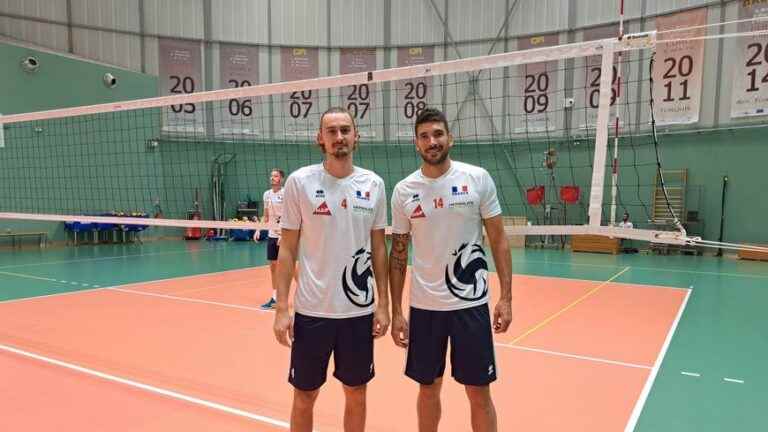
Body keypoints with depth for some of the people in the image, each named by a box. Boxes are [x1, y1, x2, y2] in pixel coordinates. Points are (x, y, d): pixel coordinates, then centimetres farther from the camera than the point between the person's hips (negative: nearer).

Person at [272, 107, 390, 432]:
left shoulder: (373, 184, 2)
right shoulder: (300, 181, -5)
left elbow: (378, 248, 7)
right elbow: (287, 249, -2)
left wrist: (383, 303, 3)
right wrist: (281, 307, -7)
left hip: (360, 310, 2)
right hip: (311, 310, -2)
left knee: (356, 393, 16)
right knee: (305, 396, 11)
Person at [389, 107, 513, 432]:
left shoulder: (478, 178, -4)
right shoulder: (403, 191, -1)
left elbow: (498, 241, -1)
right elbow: (398, 254, 4)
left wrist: (506, 298, -7)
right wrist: (396, 312, 2)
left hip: (471, 304, -1)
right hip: (424, 307, 1)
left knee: (479, 392, 8)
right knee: (428, 388, 15)